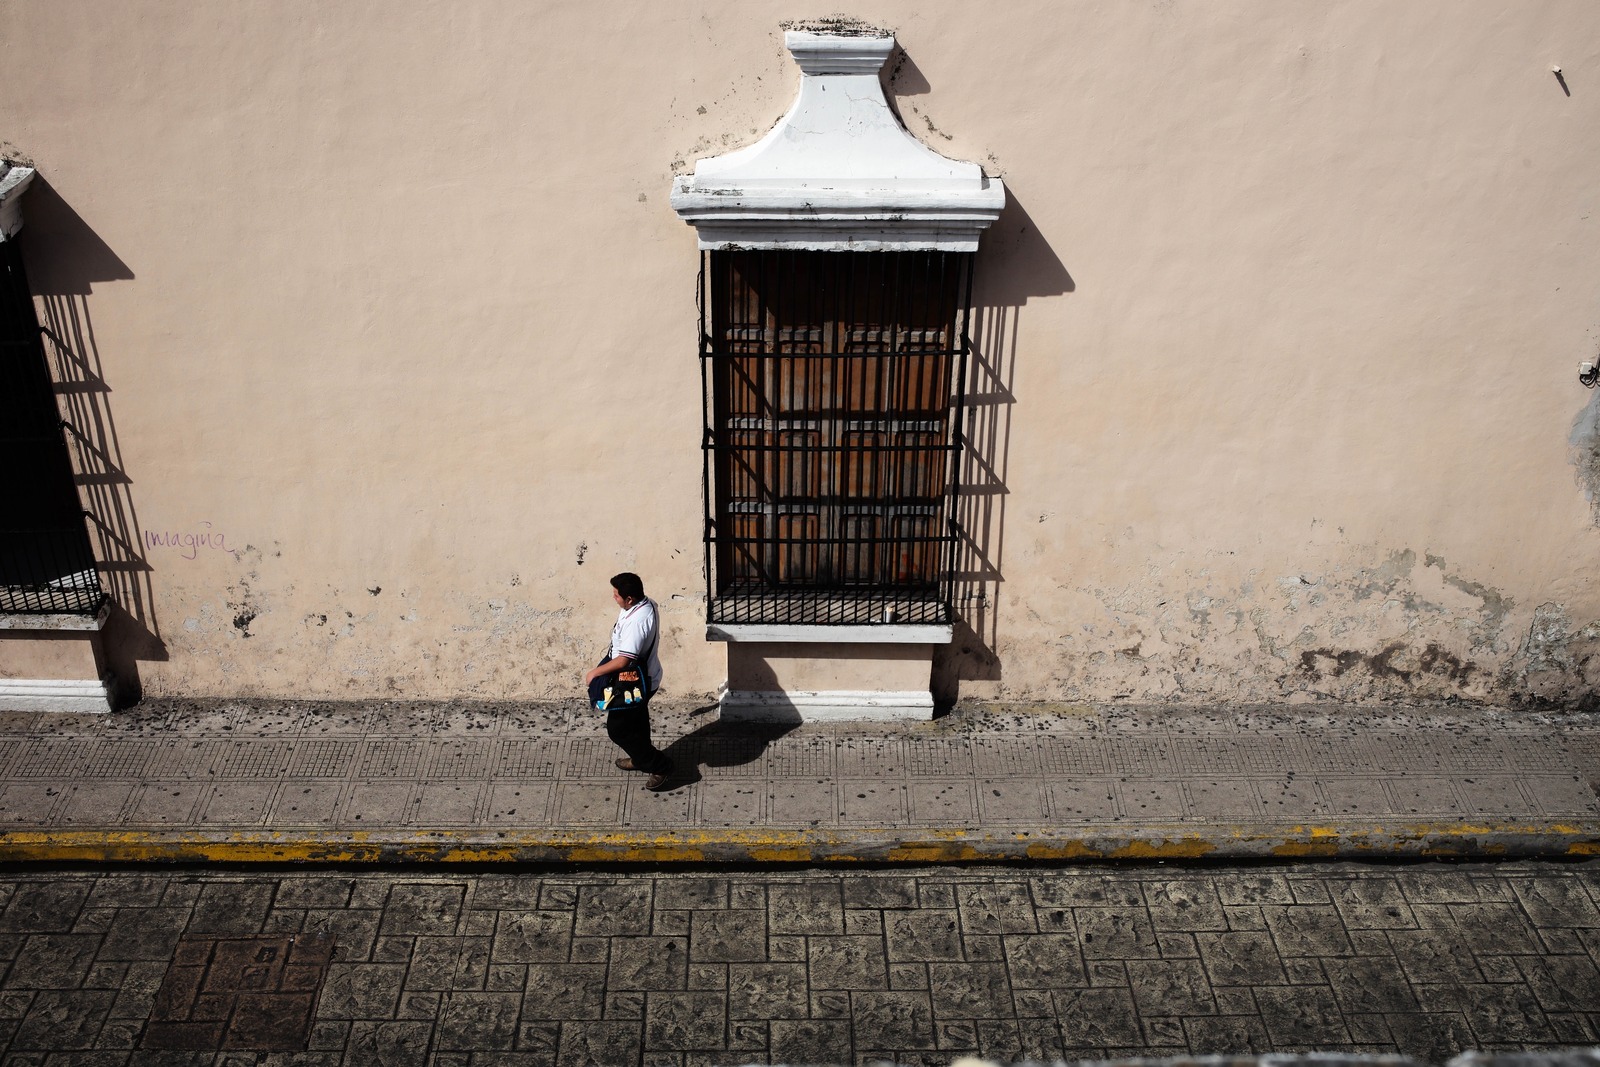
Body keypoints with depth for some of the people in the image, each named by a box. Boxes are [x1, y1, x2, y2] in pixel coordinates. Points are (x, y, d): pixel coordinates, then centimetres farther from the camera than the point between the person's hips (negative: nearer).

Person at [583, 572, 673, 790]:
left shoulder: (637, 621, -35)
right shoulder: (645, 604, -4)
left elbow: (623, 660, -35)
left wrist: (595, 672, -22)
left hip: (635, 683, -9)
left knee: (618, 728, 5)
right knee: (636, 721, 27)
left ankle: (659, 766, 13)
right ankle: (641, 758, 48)